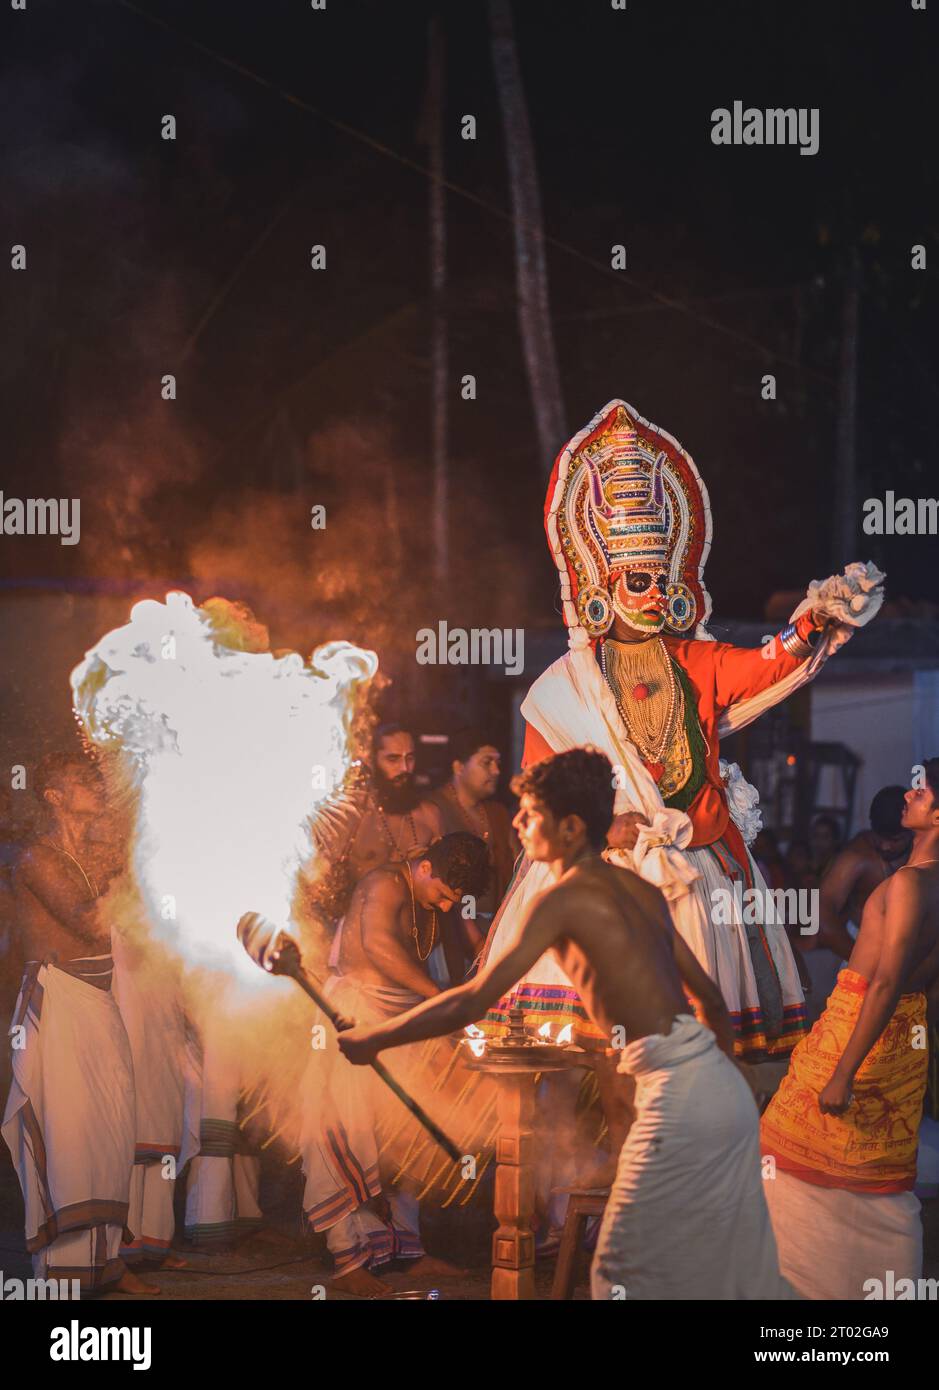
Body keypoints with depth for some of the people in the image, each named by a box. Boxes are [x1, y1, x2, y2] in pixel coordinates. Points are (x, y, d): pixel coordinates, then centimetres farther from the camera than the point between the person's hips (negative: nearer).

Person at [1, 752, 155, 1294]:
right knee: (66, 1131, -8)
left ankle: (105, 1259, 14)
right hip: (58, 1000, -8)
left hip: (100, 1004, 8)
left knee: (111, 1130, 7)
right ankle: (63, 1270, -4)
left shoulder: (98, 858, 17)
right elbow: (91, 924, -17)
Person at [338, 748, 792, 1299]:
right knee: (737, 1263, 15)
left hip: (678, 1094, -8)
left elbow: (474, 1001, -13)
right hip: (727, 1092, 8)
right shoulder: (641, 890, 15)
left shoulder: (566, 898, -9)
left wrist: (371, 1040, -4)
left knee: (628, 1272, 1)